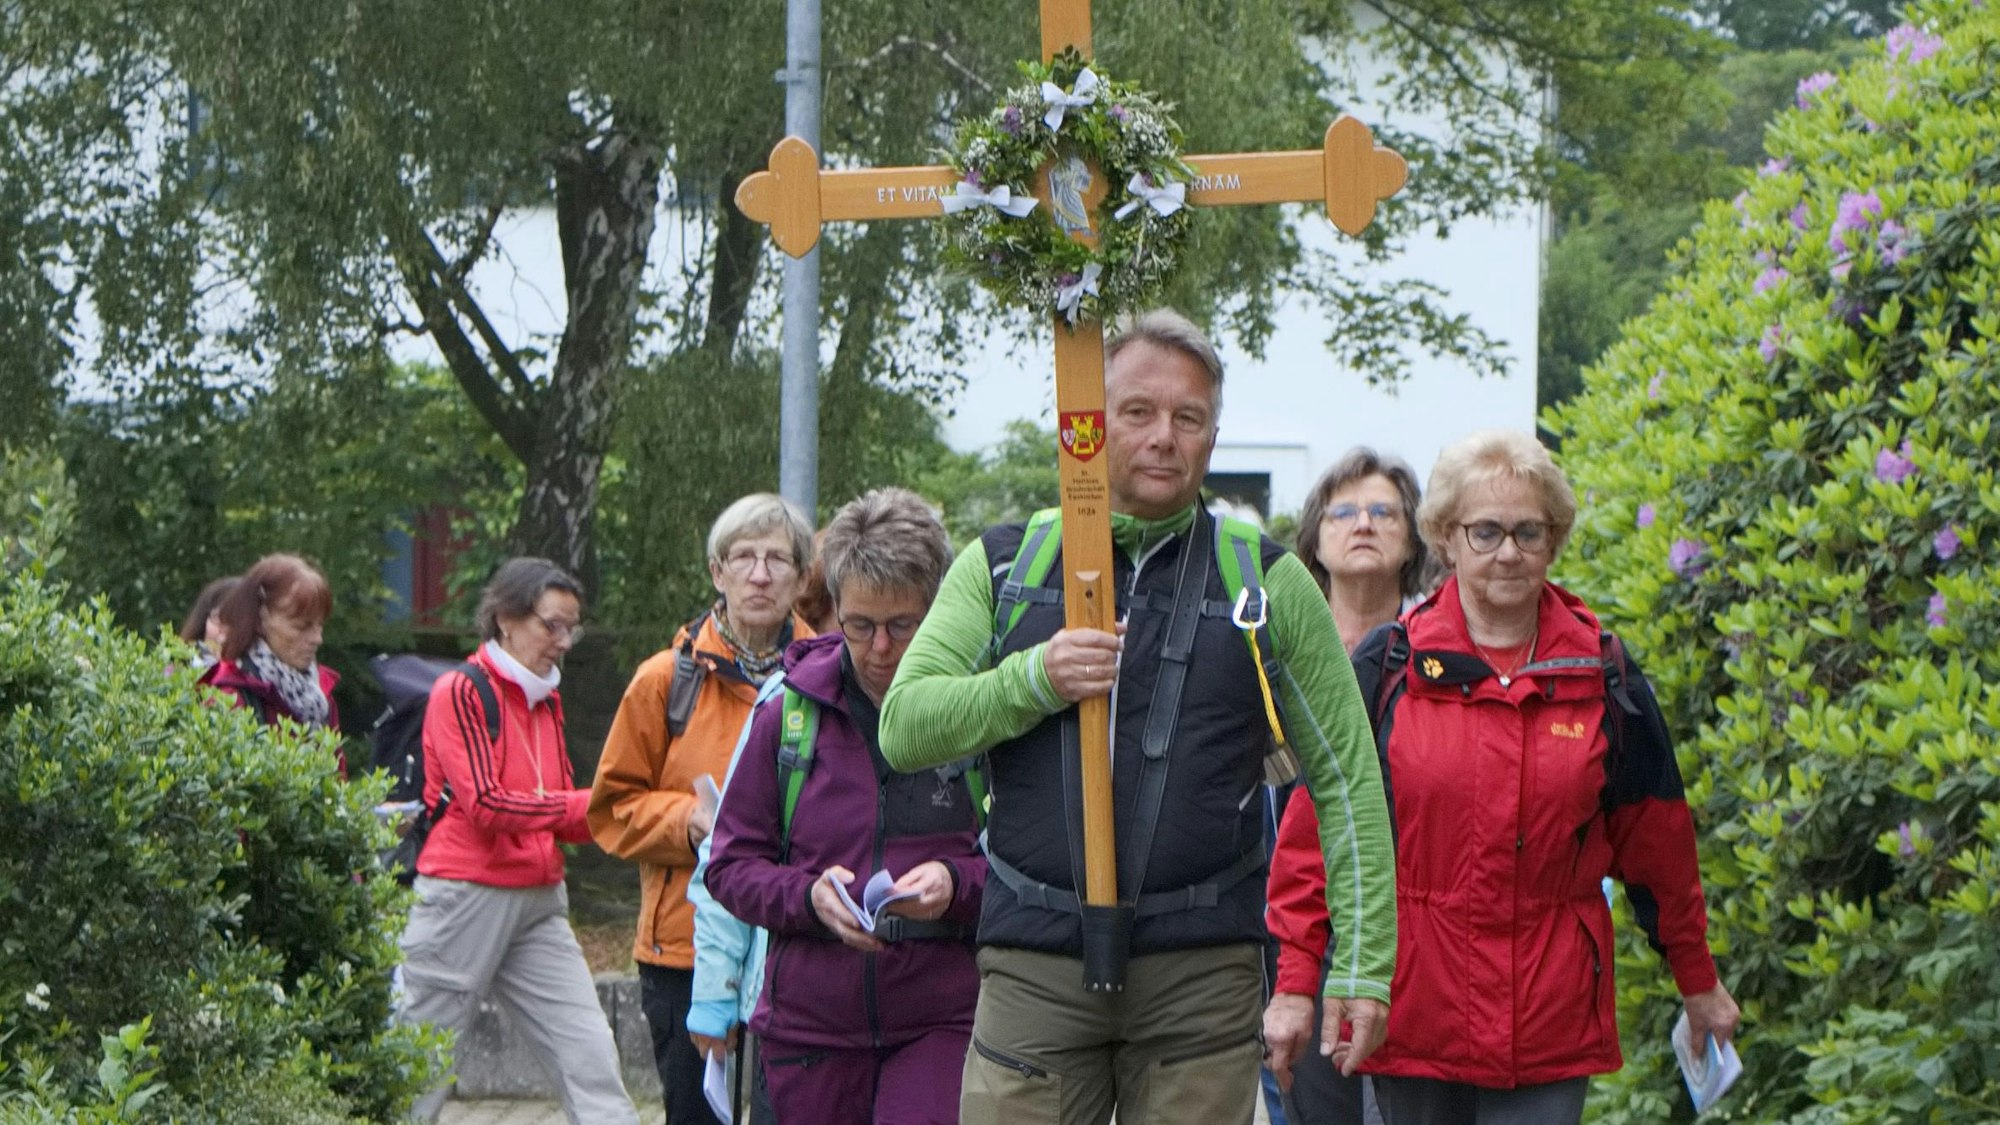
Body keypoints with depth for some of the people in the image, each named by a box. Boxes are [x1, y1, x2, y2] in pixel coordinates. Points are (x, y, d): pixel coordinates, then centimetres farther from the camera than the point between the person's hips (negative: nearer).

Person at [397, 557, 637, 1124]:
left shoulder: (546, 700, 14)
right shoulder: (461, 692, -8)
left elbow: (563, 817, 13)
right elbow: (486, 805, -17)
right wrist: (588, 803, -16)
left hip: (539, 903, 7)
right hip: (466, 899, -7)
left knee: (590, 1056, -2)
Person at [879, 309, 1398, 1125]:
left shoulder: (1267, 584, 9)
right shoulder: (1002, 568, 11)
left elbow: (1347, 777, 8)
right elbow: (905, 729, 2)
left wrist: (1363, 965, 1)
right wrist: (1033, 681, -14)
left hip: (1204, 971, 0)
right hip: (1035, 964, 0)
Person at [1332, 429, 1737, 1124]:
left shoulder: (1603, 675, 5)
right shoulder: (1387, 668, 2)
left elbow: (1657, 845, 13)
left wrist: (1698, 983, 20)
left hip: (1551, 1019, 0)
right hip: (1414, 1009, 0)